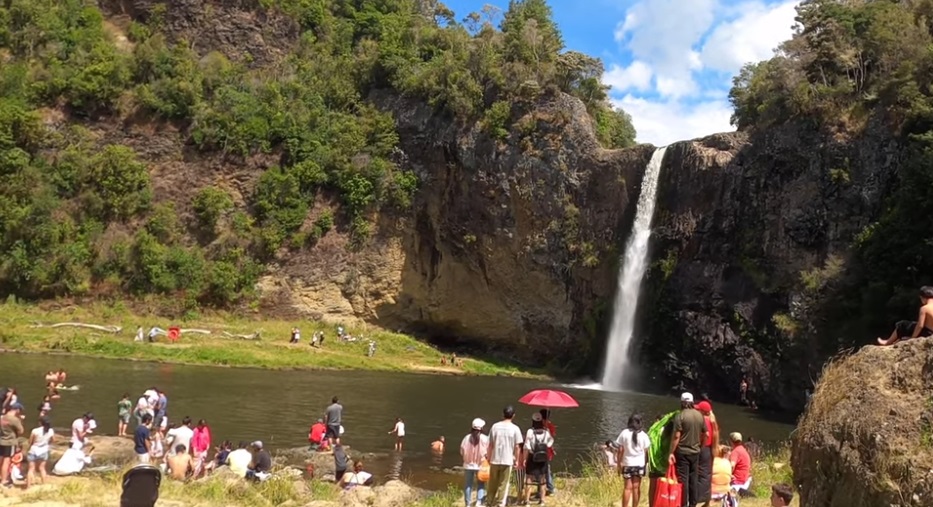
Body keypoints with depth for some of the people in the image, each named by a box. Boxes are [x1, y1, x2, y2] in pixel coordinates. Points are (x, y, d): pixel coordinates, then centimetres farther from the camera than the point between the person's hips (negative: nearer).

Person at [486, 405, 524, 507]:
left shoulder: (495, 426, -2)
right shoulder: (515, 428, -7)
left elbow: (490, 445, 1)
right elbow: (517, 447, -5)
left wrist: (489, 458, 12)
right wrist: (517, 460, 6)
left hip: (495, 460, 2)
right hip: (508, 460, -2)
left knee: (492, 483, 15)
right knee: (503, 484, 6)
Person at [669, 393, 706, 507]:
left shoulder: (680, 416, -13)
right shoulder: (699, 415, 4)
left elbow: (676, 436, -17)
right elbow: (705, 434, 10)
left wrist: (671, 452, -13)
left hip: (682, 452, -5)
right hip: (695, 451, 5)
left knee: (682, 479, -1)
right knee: (694, 479, 11)